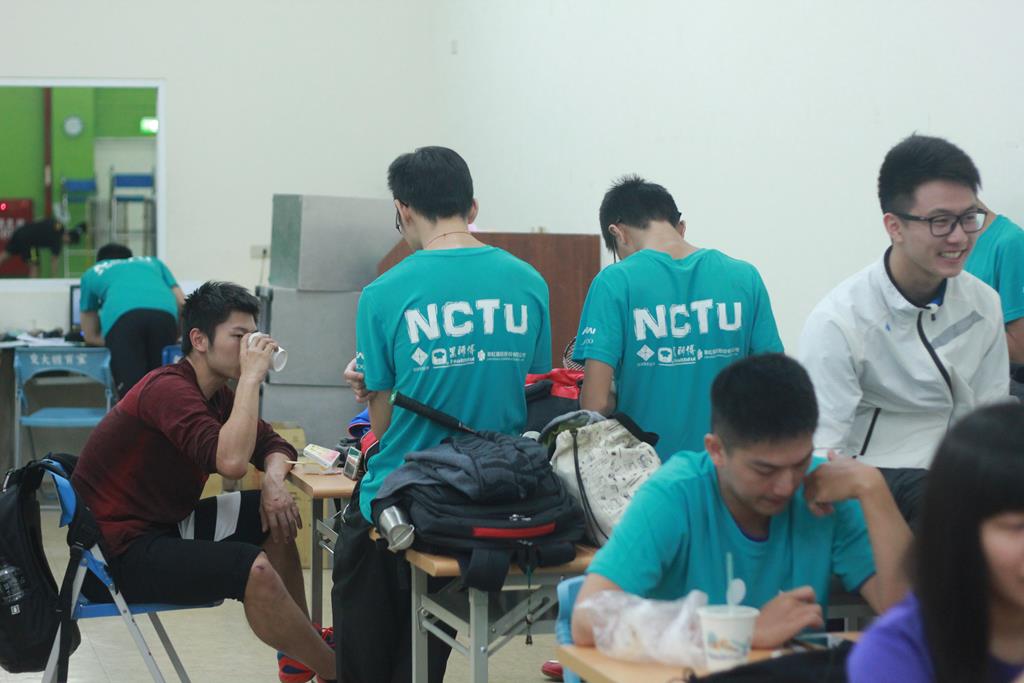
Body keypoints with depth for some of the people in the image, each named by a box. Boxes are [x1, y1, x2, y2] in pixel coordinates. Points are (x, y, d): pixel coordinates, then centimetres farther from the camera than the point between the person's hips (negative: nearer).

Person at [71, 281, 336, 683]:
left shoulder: (218, 394, 7)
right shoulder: (168, 389, -22)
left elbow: (272, 445, 14)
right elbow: (231, 461, -35)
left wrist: (273, 479, -9)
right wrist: (251, 376, -27)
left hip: (166, 525, 11)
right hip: (119, 550, -11)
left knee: (275, 517, 11)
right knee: (251, 568, -27)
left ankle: (300, 650, 17)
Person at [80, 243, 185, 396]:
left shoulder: (92, 274, 39)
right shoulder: (152, 262, 42)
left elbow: (90, 336, 40)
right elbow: (182, 303, 29)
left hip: (123, 315, -1)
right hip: (164, 313, 2)